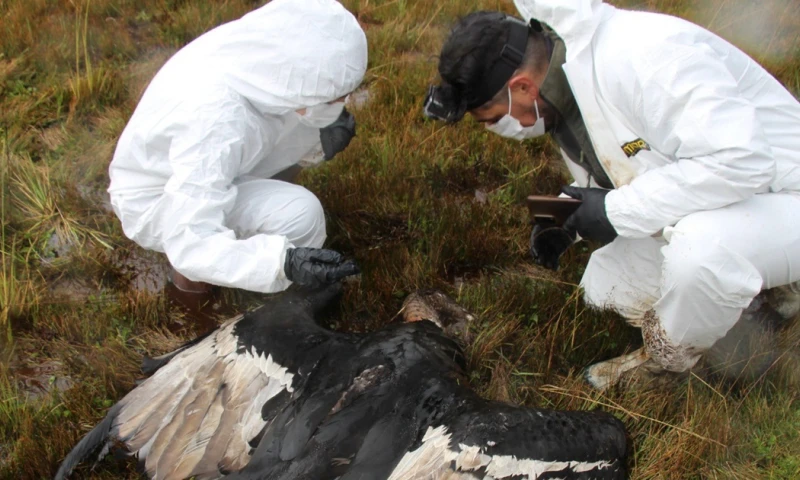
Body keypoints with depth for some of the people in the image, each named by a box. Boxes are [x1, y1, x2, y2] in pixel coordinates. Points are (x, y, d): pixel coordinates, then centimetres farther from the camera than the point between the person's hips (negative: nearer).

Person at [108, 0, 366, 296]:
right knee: (298, 214, -25)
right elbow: (189, 244, -37)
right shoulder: (214, 122, -40)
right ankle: (196, 268, -1)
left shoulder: (255, 54, -19)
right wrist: (283, 262, -48)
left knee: (314, 126, -5)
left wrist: (321, 140, -16)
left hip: (195, 164, 7)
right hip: (156, 204, -7)